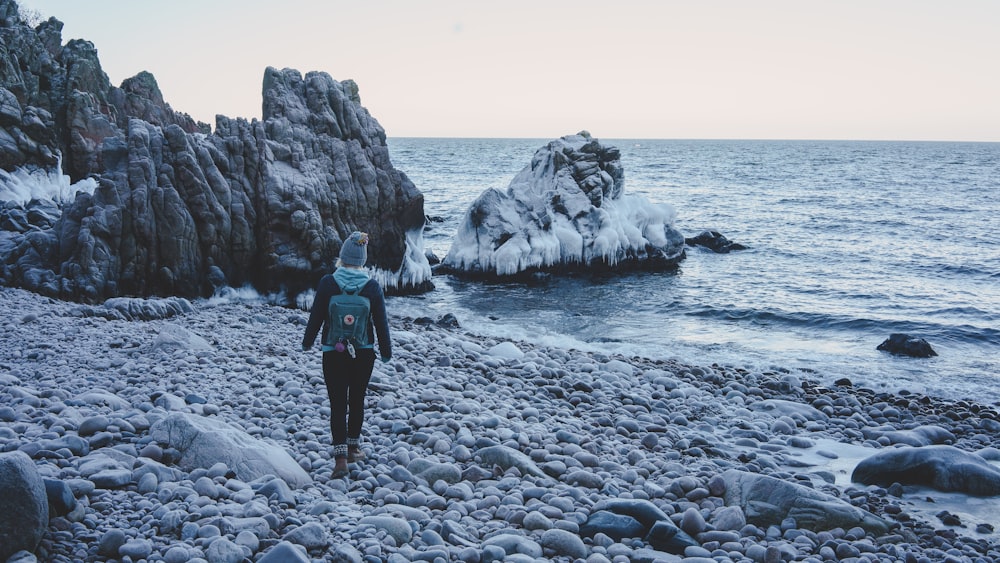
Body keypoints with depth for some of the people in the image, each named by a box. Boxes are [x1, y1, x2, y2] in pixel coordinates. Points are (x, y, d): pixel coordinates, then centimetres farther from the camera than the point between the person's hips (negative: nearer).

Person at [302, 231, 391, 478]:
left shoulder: (327, 283, -9)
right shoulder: (373, 286, -6)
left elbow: (316, 316, -4)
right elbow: (381, 322, 0)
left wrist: (307, 342, 13)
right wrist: (386, 351, 13)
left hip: (334, 353, -1)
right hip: (364, 352, 2)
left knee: (338, 404, 1)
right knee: (357, 400, 17)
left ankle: (340, 457, -8)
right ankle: (353, 446, 30)